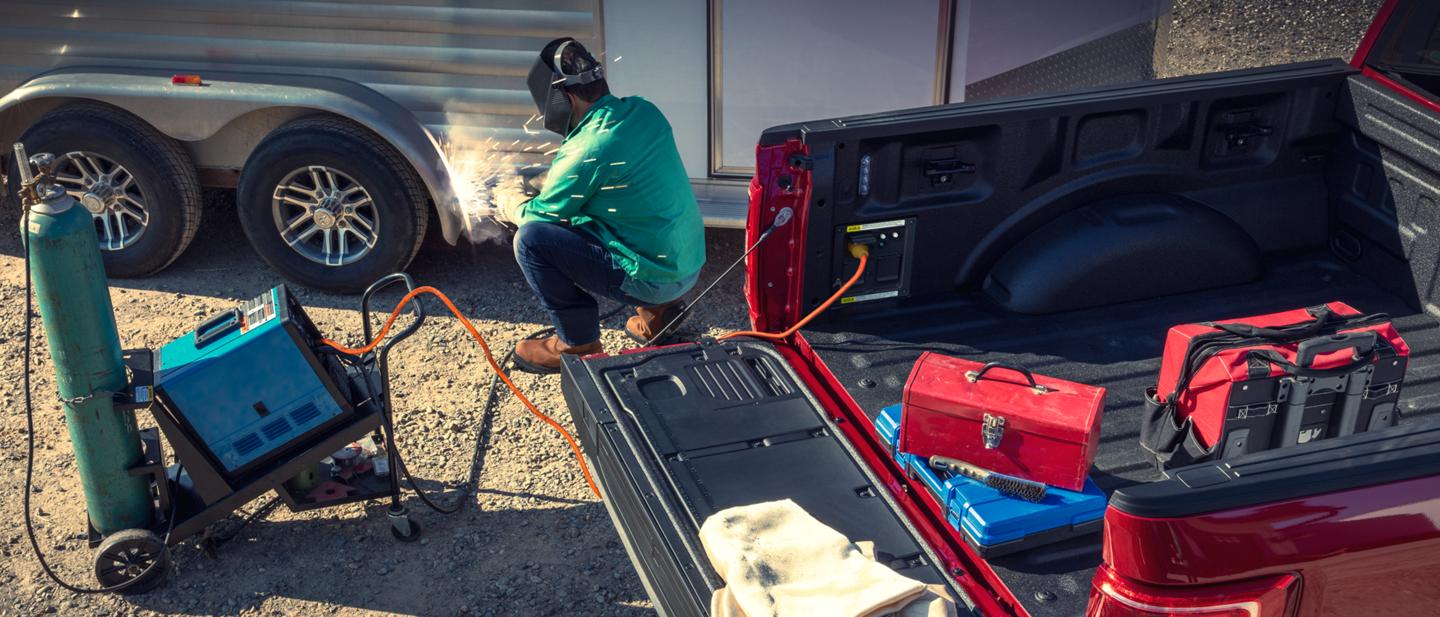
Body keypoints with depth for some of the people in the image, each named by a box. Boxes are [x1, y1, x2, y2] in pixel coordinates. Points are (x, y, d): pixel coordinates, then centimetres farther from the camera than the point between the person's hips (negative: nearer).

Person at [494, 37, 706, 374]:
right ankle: (658, 309, 22)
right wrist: (549, 183, 22)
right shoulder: (645, 112, 2)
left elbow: (539, 215, -4)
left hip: (654, 279, -8)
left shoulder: (586, 150, -21)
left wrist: (509, 200, 17)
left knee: (532, 238, -11)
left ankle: (578, 345, 4)